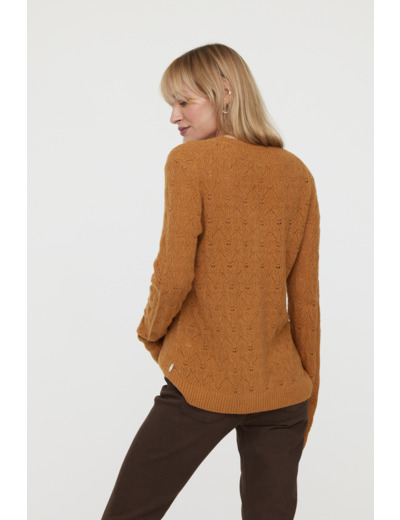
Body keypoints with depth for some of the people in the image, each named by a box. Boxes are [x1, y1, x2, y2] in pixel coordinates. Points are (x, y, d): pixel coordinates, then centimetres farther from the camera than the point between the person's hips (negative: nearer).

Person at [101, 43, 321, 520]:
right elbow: (305, 296, 7)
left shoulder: (190, 160, -8)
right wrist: (307, 395, 15)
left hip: (203, 385, -5)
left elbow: (174, 274, -14)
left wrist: (151, 333, 7)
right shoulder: (298, 173, 6)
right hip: (281, 390, 5)